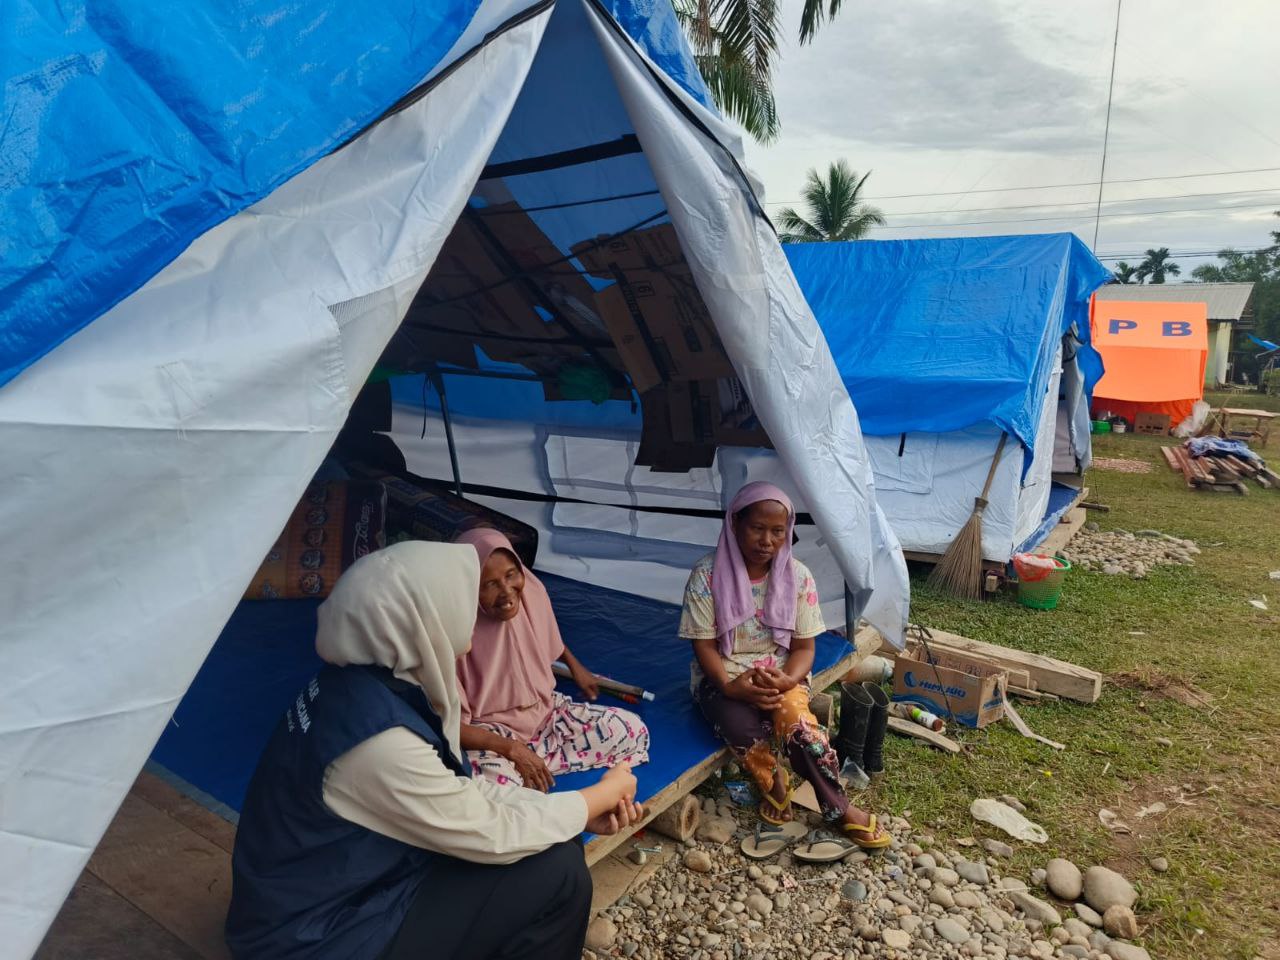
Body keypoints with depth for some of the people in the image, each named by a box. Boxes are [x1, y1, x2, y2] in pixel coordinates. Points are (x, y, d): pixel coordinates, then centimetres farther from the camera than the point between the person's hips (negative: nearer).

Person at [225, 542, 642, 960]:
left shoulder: (366, 681, -6)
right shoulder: (380, 737, -33)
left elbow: (461, 793, 2)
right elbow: (493, 837, -21)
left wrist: (583, 811, -5)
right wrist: (606, 791, -7)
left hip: (342, 888, 8)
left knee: (553, 843, 6)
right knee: (557, 873, -10)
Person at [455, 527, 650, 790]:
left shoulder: (533, 591, -11)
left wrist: (575, 666, 29)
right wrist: (511, 749, -26)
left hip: (544, 711, 7)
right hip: (490, 733, -6)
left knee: (632, 730, -10)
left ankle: (536, 760, -7)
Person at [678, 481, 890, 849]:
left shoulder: (798, 577, -7)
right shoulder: (707, 575, -13)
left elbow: (803, 647, -3)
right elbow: (704, 645, -9)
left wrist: (787, 680, -24)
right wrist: (730, 685, -27)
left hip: (780, 674, 1)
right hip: (724, 677, -1)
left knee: (796, 719, -32)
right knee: (743, 732, -33)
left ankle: (839, 809, -13)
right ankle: (773, 781, 1)